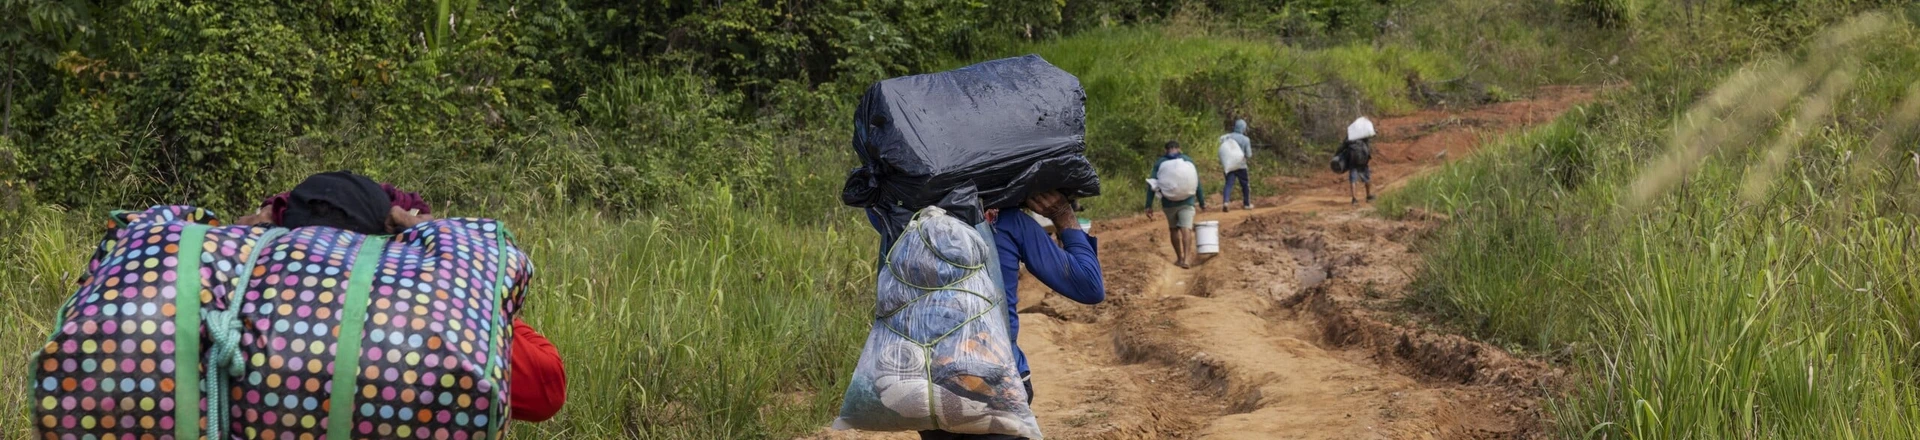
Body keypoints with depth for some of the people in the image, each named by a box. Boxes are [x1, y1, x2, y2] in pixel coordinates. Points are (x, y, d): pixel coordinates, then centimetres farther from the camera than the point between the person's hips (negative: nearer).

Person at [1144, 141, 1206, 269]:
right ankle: (1186, 259, -23)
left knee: (1173, 229, 18)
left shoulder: (1159, 163, 6)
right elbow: (1197, 183, 4)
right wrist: (1202, 202, 11)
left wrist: (1149, 206, -1)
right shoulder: (1188, 160, 6)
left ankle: (1179, 258, 24)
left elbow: (1152, 186, -1)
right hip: (1186, 201, -1)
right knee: (1186, 229, -8)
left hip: (1168, 203, 1)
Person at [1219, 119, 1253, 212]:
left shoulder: (1228, 137, -1)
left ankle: (1225, 201, -26)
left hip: (1229, 165, 2)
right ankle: (1247, 204, 27)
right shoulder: (1245, 139, -8)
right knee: (1245, 185, 15)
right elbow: (1249, 155, -5)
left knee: (1228, 184, -4)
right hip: (1241, 165, -2)